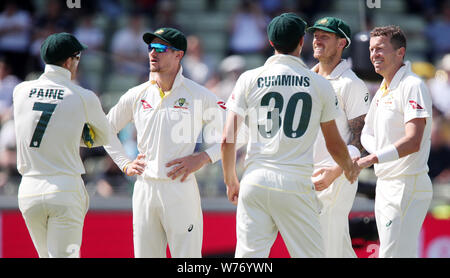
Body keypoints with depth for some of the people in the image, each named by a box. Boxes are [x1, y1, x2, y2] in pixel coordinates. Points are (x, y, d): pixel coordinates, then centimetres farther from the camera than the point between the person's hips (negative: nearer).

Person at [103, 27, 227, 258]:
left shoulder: (199, 96, -1)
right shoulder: (136, 96, 10)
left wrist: (201, 159, -10)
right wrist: (124, 164, 12)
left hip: (181, 189, -4)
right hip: (144, 187, 4)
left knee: (187, 256, -6)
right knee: (145, 255, 5)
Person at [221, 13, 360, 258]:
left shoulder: (250, 79, 4)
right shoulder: (320, 85, 3)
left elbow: (227, 140, 2)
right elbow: (334, 144, 11)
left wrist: (230, 181, 16)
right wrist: (350, 169, 32)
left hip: (255, 182, 2)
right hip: (295, 185, -1)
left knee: (248, 256, 2)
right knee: (310, 256, 5)